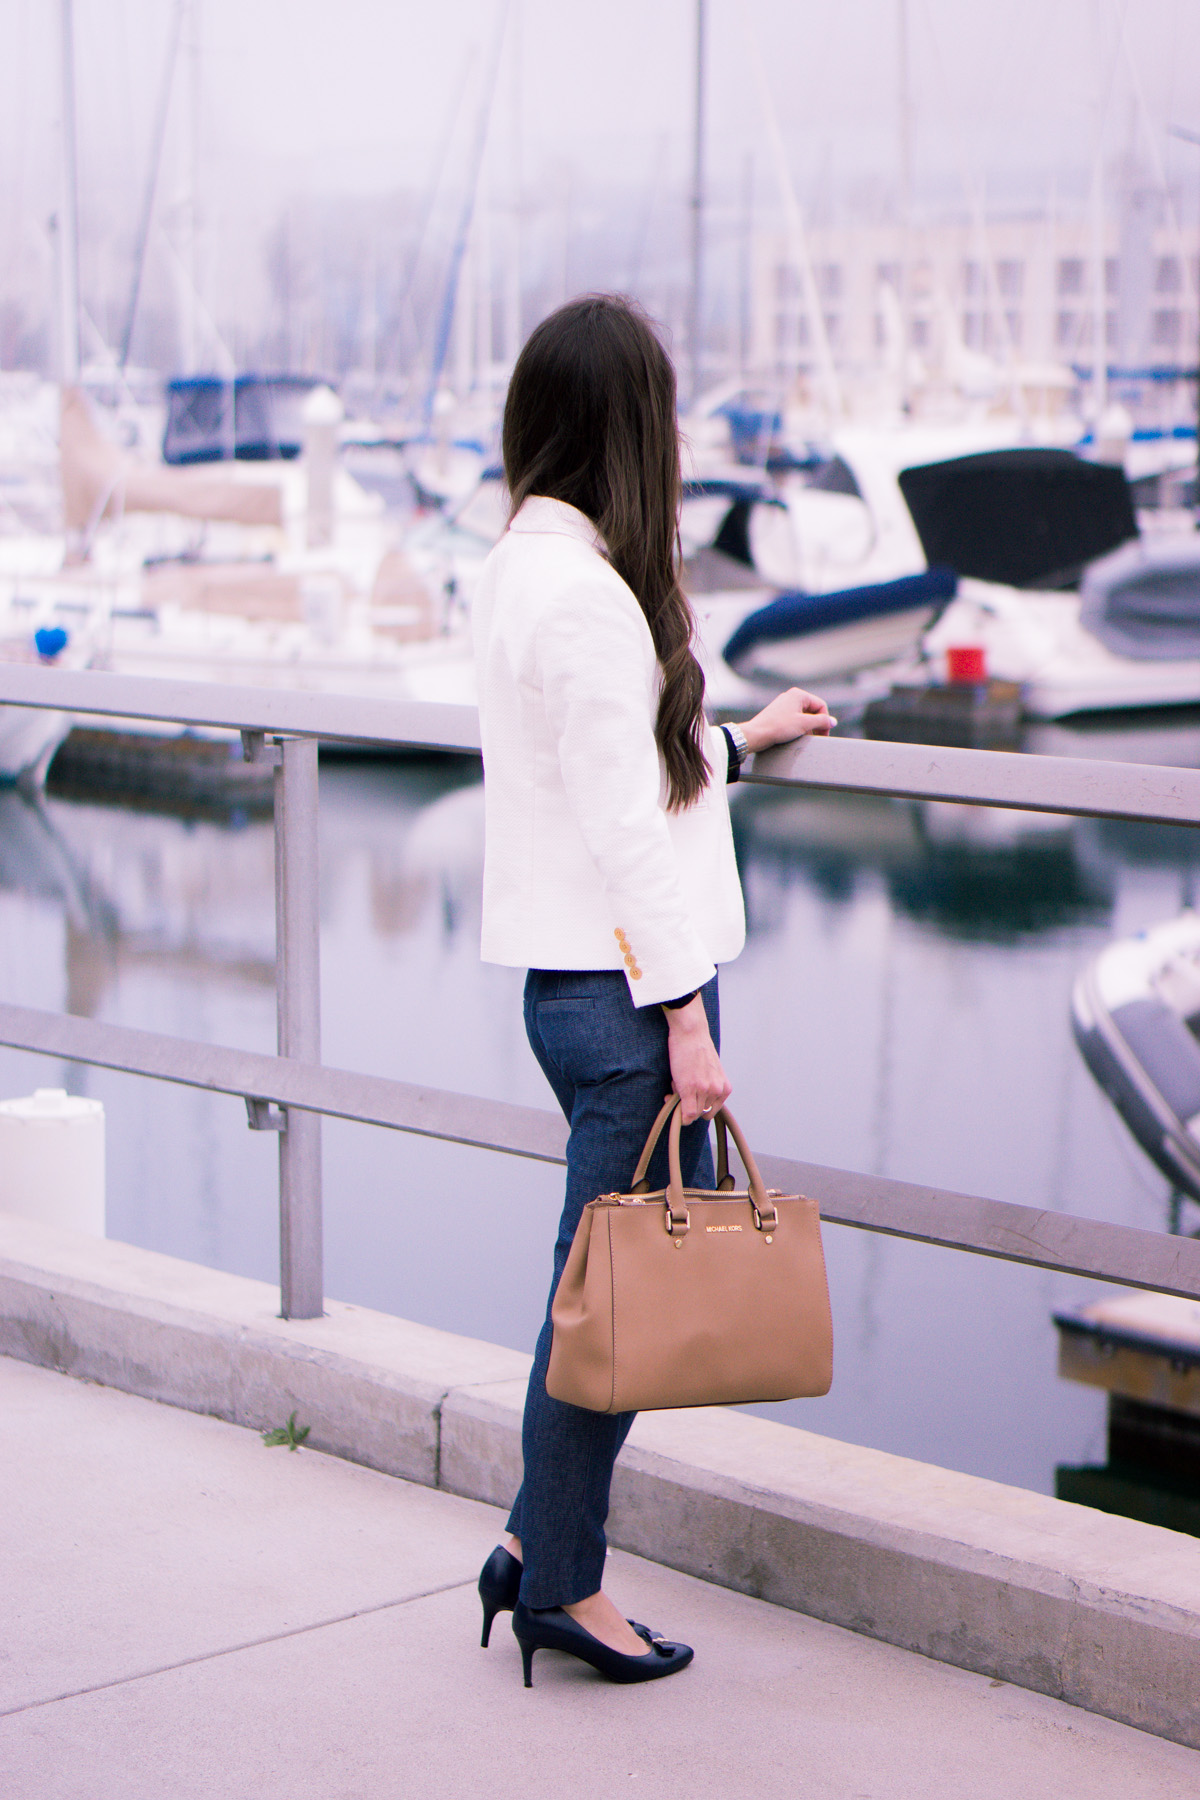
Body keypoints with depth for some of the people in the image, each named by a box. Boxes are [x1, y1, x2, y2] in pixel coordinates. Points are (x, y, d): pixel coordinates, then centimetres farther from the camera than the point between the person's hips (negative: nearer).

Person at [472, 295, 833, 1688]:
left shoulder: (517, 568, 12)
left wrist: (738, 740, 39)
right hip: (621, 991, -10)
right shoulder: (587, 592, -18)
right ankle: (562, 1585, 11)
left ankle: (539, 1540, 24)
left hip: (573, 981, 10)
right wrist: (684, 1018, -16)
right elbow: (625, 826, -19)